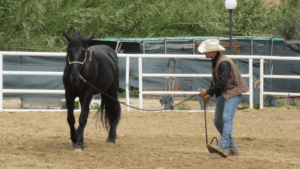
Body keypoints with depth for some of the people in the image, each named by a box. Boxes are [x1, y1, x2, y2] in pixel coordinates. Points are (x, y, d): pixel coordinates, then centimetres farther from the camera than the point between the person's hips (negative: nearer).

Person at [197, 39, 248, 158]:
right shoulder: (215, 61, 9)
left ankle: (223, 146, -36)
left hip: (233, 93, -10)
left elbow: (222, 82, -27)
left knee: (227, 118, -24)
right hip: (223, 94, 10)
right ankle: (233, 149, 17)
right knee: (218, 121, 9)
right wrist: (210, 95, 14)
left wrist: (207, 92, -18)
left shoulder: (224, 63, -23)